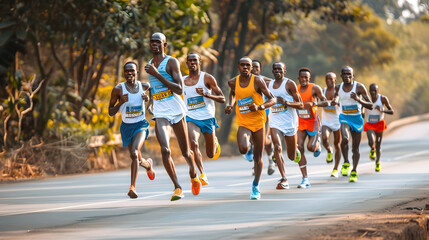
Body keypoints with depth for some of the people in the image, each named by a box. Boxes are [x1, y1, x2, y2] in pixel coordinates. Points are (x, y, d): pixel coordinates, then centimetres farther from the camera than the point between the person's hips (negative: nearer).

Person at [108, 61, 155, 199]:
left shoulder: (144, 86, -5)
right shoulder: (118, 89, -11)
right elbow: (110, 112, -6)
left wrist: (148, 98, -2)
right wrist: (121, 102, -25)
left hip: (141, 125, -1)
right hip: (127, 126, 1)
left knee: (134, 152, -26)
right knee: (136, 158, 14)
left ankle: (132, 187, -28)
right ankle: (148, 164, 53)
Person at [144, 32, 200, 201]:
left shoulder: (171, 62, -5)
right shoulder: (150, 65, 15)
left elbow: (179, 89, -17)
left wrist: (157, 74, -20)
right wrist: (150, 93, 14)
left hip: (176, 110, -4)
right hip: (160, 113, 4)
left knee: (185, 152, 7)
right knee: (165, 150, -18)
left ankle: (193, 174, 40)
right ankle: (177, 187, -12)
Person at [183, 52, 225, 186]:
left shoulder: (207, 78, -3)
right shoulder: (183, 81, 8)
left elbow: (222, 99, -4)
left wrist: (206, 94, -19)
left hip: (207, 118, -1)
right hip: (191, 118, 1)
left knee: (211, 154, 8)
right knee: (193, 143, -29)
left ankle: (215, 143, 46)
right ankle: (202, 175, -25)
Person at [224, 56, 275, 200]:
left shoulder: (257, 81, -9)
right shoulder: (233, 82, 1)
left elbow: (272, 100, -7)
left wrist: (259, 107, -24)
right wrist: (230, 105, 9)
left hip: (258, 122, -1)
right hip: (243, 123, 1)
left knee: (257, 157, 6)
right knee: (243, 149, -28)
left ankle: (256, 186, 25)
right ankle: (248, 147, 10)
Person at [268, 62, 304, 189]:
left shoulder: (289, 84, -5)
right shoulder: (269, 84, 10)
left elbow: (301, 105, -6)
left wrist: (286, 103, -21)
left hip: (289, 122, -3)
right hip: (275, 121, 3)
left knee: (292, 157, 7)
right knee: (277, 148, -21)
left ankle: (295, 151, 45)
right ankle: (284, 180, -21)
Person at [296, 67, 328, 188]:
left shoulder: (315, 88, -12)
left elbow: (325, 102, -16)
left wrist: (313, 103, -32)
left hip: (313, 121, -3)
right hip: (300, 122, 3)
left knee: (311, 147, -10)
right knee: (299, 147, -12)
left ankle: (317, 144, 34)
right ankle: (305, 179, -11)